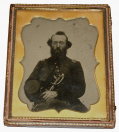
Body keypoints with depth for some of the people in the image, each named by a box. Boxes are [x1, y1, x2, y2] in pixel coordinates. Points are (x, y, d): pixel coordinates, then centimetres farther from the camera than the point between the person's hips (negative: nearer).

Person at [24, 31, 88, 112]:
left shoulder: (74, 65, 15)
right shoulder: (42, 64, 22)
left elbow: (80, 89, 4)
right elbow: (29, 85, 16)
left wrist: (57, 93, -9)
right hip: (43, 107, 0)